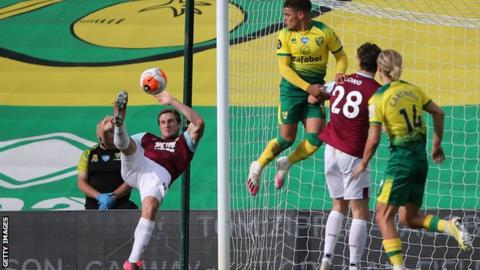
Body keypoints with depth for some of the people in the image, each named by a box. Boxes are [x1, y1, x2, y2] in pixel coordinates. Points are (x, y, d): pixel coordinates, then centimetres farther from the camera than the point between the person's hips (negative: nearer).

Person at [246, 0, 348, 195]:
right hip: (292, 87, -1)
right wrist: (308, 87, -18)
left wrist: (339, 74, -13)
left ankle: (286, 164, 15)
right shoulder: (285, 35, -4)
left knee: (315, 138, -11)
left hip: (316, 89, 1)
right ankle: (258, 166, 20)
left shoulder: (324, 32, -3)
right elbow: (284, 68, -8)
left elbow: (341, 57, 8)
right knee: (287, 138, -4)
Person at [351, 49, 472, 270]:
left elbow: (373, 139, -12)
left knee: (383, 216, 1)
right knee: (409, 219, 15)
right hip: (421, 158, 7)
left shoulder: (378, 99, -10)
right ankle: (449, 225, -9)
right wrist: (437, 144, 22)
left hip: (401, 158, -7)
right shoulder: (413, 90, 8)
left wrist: (363, 163, 3)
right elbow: (438, 113, 11)